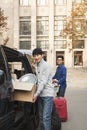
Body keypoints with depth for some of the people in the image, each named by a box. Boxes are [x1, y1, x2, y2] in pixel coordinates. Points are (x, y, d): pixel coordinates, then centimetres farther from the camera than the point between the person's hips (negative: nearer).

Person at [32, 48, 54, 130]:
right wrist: (37, 94, 10)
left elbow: (44, 82, -17)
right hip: (40, 95, 8)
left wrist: (36, 94, -19)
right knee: (41, 117, 13)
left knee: (46, 117, -10)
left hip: (47, 95, -8)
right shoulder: (37, 67, 14)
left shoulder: (46, 66, -11)